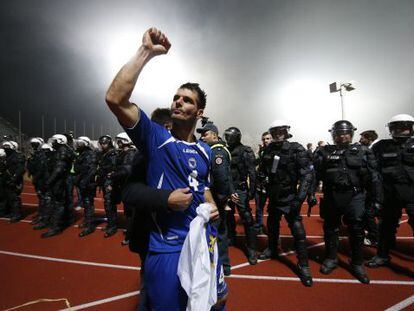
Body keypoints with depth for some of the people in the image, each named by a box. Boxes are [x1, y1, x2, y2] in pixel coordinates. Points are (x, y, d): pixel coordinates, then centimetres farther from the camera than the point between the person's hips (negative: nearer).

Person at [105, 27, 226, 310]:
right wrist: (146, 52, -22)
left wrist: (212, 207, 0)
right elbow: (115, 99, -24)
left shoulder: (206, 151, 6)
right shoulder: (155, 137, -10)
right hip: (167, 247, -4)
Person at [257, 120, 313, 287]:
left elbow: (307, 174, -18)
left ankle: (303, 266, 13)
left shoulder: (297, 150, -14)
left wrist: (300, 197, -24)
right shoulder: (269, 150, 0)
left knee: (297, 229, -4)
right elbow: (263, 171, 10)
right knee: (272, 224, 21)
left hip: (289, 197, -5)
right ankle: (272, 250, 44)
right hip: (273, 196, 6)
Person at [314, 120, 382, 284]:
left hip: (355, 197, 0)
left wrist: (377, 199, 1)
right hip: (331, 197, 1)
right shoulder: (324, 152, 3)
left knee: (356, 230, 7)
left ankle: (357, 264, 26)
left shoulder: (363, 152, 4)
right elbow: (315, 175, 0)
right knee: (330, 229, 12)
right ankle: (331, 259, 30)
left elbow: (373, 177, 4)